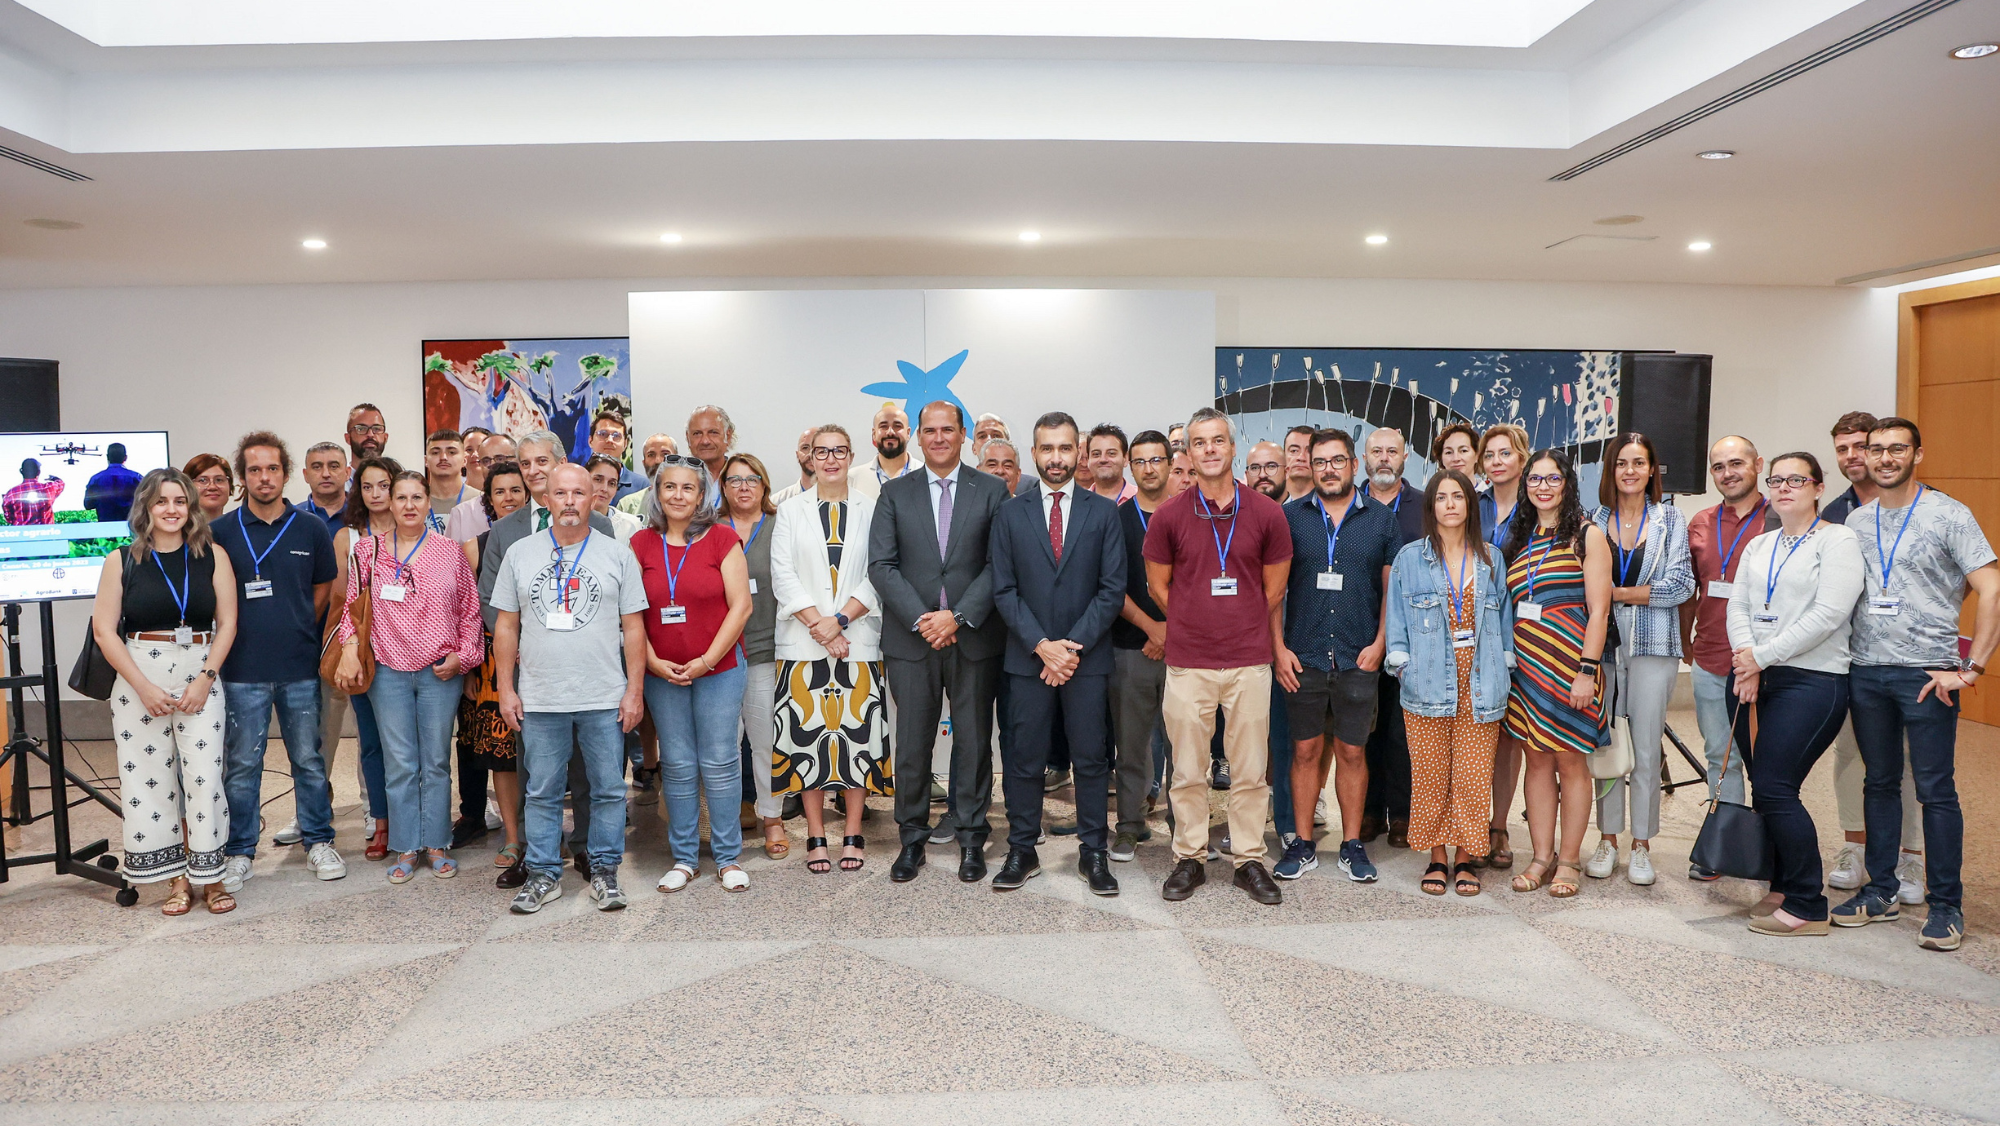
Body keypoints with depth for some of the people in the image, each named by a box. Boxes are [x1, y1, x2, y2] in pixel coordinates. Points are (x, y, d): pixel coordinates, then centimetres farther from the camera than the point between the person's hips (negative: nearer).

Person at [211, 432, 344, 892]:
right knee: (242, 765, 6)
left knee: (309, 759, 9)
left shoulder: (311, 530, 4)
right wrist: (248, 631, 0)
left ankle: (319, 842, 21)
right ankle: (240, 851, 18)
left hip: (300, 667, 1)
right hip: (243, 669, -1)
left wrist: (295, 631, 6)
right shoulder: (221, 533, 0)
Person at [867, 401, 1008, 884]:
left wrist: (957, 616, -14)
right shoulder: (895, 494, 8)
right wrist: (920, 619, -12)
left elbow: (999, 564, -4)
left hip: (973, 637, -1)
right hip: (910, 639, 1)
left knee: (973, 741, 7)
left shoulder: (991, 491, 4)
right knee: (912, 744, 6)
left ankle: (971, 838, 19)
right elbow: (881, 565, 0)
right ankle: (912, 839, 19)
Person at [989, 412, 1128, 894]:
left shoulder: (1104, 512, 4)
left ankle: (1093, 853, 15)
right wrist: (1042, 646, -10)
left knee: (1091, 759, 5)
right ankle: (1021, 851, 16)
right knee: (1025, 759, 5)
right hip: (1027, 657, 0)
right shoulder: (1010, 513, 5)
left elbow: (1112, 589, -1)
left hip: (1087, 656, 0)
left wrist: (1073, 646, -10)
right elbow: (1004, 589, 1)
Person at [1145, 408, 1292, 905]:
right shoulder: (1169, 517, -1)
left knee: (1249, 771, 7)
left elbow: (1274, 589, 10)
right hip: (1187, 663, 0)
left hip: (1249, 662, 0)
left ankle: (1250, 860, 20)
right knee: (1188, 771, 7)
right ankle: (1189, 859, 20)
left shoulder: (1267, 513, 0)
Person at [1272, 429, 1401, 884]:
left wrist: (1378, 644, -5)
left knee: (1352, 751, 7)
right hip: (1302, 658, 0)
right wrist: (1279, 647, -4)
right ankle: (1303, 845, 15)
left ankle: (1353, 845, 17)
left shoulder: (1381, 518, 6)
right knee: (1306, 750, 6)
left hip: (1359, 659, 0)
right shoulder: (1291, 517, 4)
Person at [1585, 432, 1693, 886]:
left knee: (1647, 748, 2)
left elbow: (1681, 585, -5)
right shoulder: (1595, 521, 7)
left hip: (1653, 644, -1)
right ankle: (1607, 840, 17)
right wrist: (1645, 592, -7)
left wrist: (1617, 592, -8)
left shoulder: (1671, 519, 4)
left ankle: (1641, 846, 13)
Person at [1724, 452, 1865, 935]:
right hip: (1755, 681, 6)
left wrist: (1762, 656, -14)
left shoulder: (1837, 540, -3)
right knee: (1766, 790, 7)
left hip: (1811, 681, -6)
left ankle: (1808, 908, 0)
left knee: (1774, 789, -11)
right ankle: (1783, 889, 20)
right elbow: (1738, 605, 9)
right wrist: (1746, 663, -8)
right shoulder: (1758, 546, 17)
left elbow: (1828, 613, -14)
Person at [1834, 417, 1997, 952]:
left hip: (1926, 674, -4)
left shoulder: (1947, 515, -4)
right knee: (1880, 783, 12)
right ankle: (1880, 891, 21)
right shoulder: (1856, 520, 10)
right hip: (1865, 671, 5)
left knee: (1935, 790, 0)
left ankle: (1945, 905, 10)